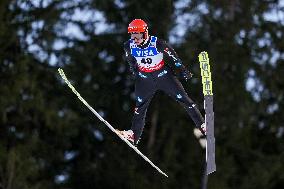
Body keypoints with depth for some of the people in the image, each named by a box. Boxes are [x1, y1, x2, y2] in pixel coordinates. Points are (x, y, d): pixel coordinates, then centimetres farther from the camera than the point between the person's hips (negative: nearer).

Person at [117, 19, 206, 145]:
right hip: (145, 80, 2)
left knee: (184, 100, -1)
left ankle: (203, 126, 4)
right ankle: (134, 135, 10)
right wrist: (135, 72, 16)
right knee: (140, 107, 3)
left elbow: (172, 56, -12)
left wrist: (183, 71, -5)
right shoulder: (129, 46, -16)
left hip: (164, 75, -2)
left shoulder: (158, 44, -27)